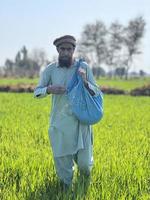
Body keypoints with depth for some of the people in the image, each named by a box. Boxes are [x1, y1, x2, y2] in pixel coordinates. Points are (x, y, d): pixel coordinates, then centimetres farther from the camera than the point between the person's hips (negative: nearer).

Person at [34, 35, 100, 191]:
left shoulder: (83, 67, 0)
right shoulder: (50, 69, 1)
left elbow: (96, 92, 4)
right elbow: (36, 92, 8)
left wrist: (85, 81, -16)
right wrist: (49, 89, -14)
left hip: (81, 121, 0)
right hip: (59, 123, 0)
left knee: (84, 163, 1)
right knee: (62, 162, 6)